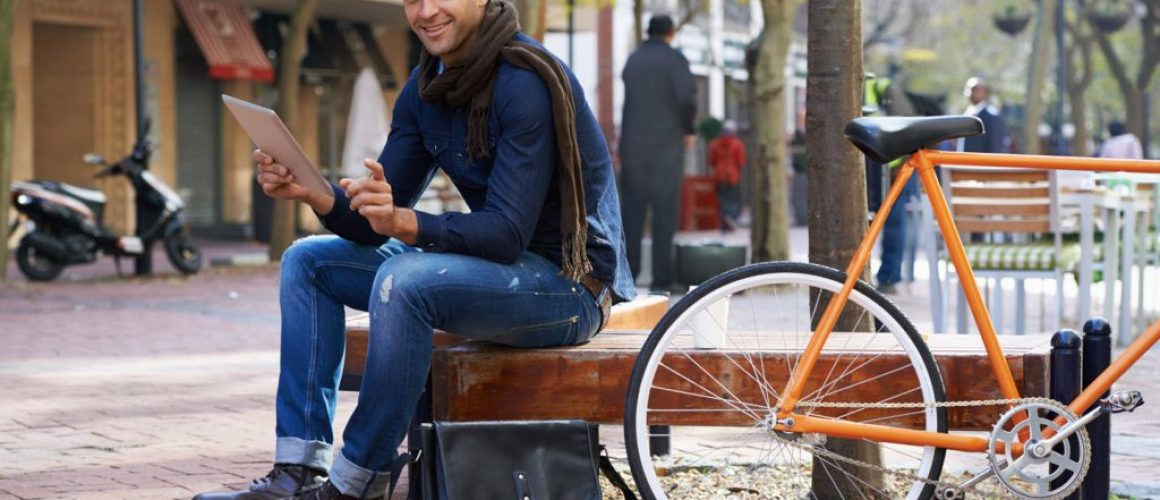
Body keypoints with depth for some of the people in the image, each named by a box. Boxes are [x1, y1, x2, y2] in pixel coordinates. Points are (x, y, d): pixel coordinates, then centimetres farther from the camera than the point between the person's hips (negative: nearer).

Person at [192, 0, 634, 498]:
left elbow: (508, 232, -26)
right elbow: (374, 225, 3)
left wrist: (406, 223, -40)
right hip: (503, 263, 9)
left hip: (570, 282, -9)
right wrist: (314, 193, -17)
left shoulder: (526, 82, -21)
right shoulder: (425, 88, 4)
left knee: (403, 280, -33)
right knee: (308, 261, 6)